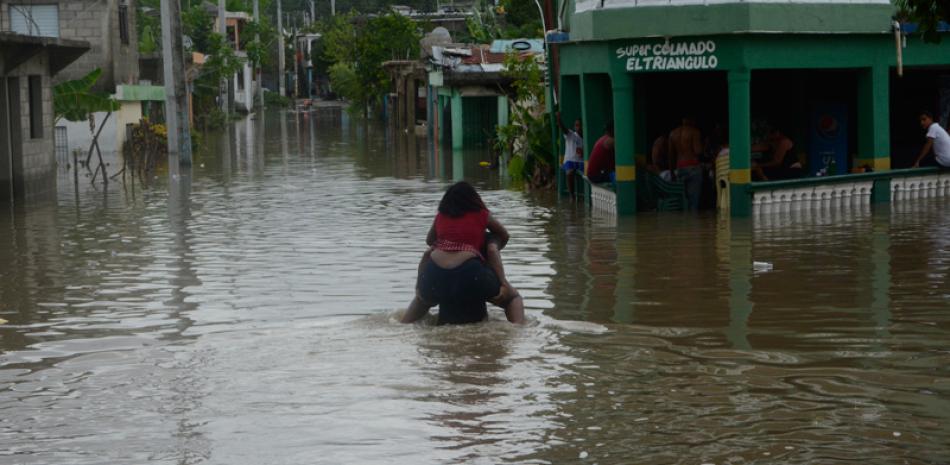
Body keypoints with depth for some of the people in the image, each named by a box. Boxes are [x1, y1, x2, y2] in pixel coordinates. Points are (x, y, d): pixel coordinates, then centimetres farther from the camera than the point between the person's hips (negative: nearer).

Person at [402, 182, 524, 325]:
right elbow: (504, 235, 33)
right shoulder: (482, 215, 16)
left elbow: (429, 240, 40)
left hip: (435, 276, 3)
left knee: (422, 299, 39)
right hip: (469, 273, -3)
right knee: (514, 298, 17)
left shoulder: (440, 217, 21)